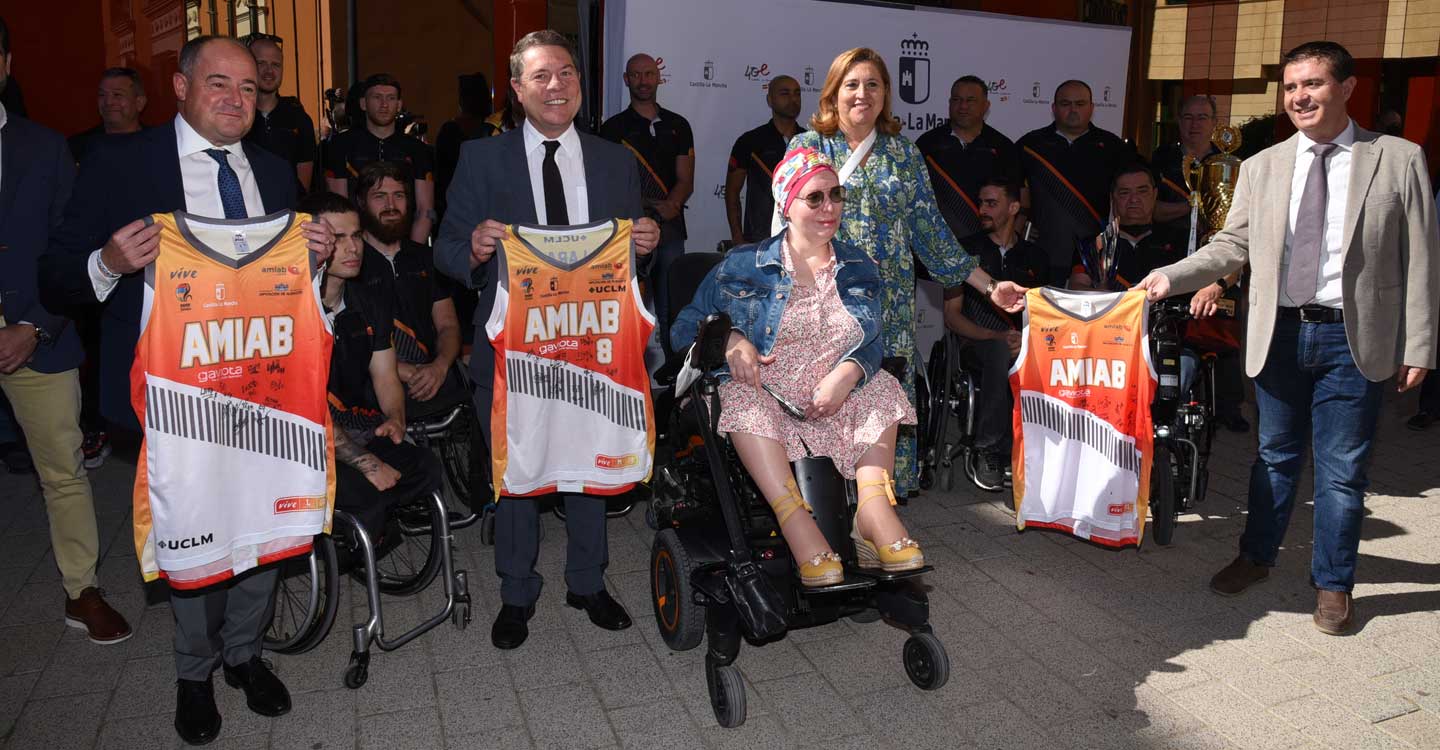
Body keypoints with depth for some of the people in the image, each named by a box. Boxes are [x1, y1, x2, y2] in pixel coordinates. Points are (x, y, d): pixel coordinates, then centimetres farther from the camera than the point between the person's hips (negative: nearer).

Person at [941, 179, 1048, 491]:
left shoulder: (1034, 257, 16)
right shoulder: (966, 250, 8)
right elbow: (951, 314, 1)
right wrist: (996, 337, -13)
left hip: (1026, 345, 3)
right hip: (978, 344, -3)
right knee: (1001, 352, -37)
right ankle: (988, 450, -27)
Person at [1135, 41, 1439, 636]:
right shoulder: (1262, 167, 6)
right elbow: (1231, 246, 5)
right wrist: (1172, 276, -11)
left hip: (1353, 336, -2)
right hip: (1279, 331, 2)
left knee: (1342, 469, 6)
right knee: (1275, 454, 16)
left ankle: (1333, 584, 24)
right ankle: (1256, 556, 33)